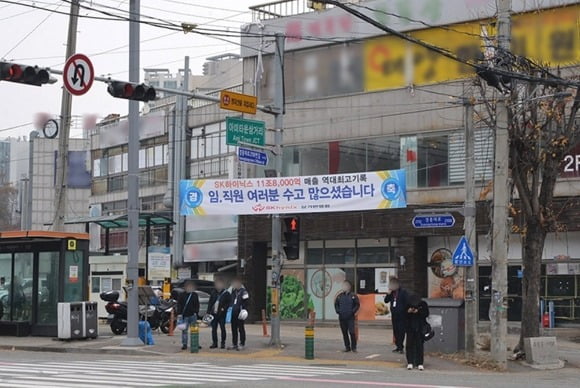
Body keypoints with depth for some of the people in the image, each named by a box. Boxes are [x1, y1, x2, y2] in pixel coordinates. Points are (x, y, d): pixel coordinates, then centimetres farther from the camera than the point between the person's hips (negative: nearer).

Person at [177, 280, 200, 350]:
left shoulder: (195, 295, 8)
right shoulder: (182, 295, 4)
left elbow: (197, 305, 9)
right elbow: (179, 304, 2)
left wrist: (196, 312, -4)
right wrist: (179, 313, -7)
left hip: (193, 315, 1)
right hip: (184, 315, -1)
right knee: (184, 330, 0)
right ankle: (184, 344, 5)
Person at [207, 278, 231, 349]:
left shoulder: (226, 293, 0)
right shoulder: (214, 293, 12)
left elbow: (228, 303, -1)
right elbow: (210, 303, 12)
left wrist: (224, 308, -16)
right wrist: (208, 312, 5)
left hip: (221, 314, -4)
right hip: (213, 313, 4)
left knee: (222, 328, 0)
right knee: (213, 328, 6)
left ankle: (223, 343, 7)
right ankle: (214, 343, 14)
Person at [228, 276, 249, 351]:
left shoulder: (243, 292, -7)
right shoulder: (233, 291, 16)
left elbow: (245, 303, -10)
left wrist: (244, 310, -18)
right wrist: (230, 308, 16)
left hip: (240, 314, -7)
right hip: (233, 313, 7)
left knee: (241, 329, -3)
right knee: (234, 329, 10)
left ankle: (242, 344, 1)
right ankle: (234, 344, 17)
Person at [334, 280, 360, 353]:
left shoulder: (353, 296, -1)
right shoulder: (340, 296, 9)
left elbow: (357, 305, 1)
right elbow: (336, 304, 18)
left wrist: (353, 311, -9)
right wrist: (338, 311, 4)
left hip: (350, 317, -4)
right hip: (342, 318, 4)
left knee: (352, 332, -11)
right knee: (344, 333, 8)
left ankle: (353, 347, -1)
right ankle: (347, 347, 16)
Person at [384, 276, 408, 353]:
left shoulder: (403, 292, -6)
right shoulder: (392, 292, 11)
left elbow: (407, 302, -9)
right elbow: (386, 301, 10)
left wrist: (405, 311, -14)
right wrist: (388, 293, -6)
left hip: (402, 316, -6)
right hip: (394, 315, 6)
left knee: (401, 332, -8)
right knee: (396, 332, 9)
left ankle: (400, 347, -7)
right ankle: (398, 347, 15)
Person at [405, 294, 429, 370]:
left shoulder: (423, 304, -3)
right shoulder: (408, 305, 0)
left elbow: (426, 313, -9)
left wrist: (418, 311, -21)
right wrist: (408, 312, -17)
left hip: (420, 329, -1)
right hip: (410, 328, 2)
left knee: (419, 345, -2)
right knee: (409, 345, -1)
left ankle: (419, 363, 2)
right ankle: (410, 363, 5)